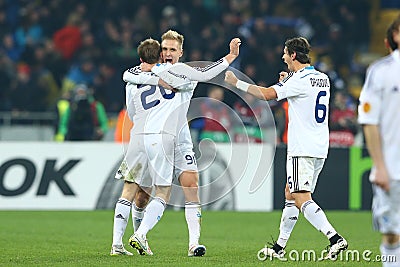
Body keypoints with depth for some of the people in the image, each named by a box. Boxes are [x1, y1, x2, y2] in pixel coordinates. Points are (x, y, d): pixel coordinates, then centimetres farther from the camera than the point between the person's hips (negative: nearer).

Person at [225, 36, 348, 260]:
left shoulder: (300, 80, -14)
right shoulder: (323, 78, 13)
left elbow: (267, 94, -17)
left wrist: (236, 82, -7)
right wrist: (287, 81, 20)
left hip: (303, 149, -9)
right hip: (320, 147, 9)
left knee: (301, 198, -12)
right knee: (291, 194, 15)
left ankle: (335, 239, -24)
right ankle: (279, 248, 18)